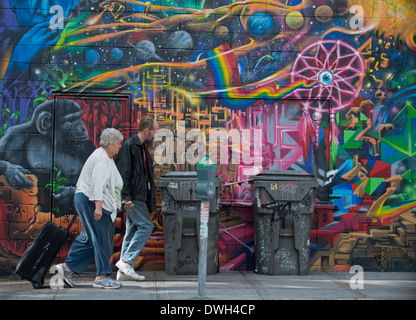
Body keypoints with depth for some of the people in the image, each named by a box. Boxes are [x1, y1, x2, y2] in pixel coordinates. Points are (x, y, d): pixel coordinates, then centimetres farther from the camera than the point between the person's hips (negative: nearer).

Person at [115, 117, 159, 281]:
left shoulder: (143, 147, 19)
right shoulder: (129, 145, -10)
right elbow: (122, 172, -17)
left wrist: (150, 202, 20)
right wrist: (126, 197, -22)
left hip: (139, 197, 9)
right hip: (132, 197, -9)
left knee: (132, 230, 8)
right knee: (146, 226, -12)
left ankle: (123, 271, 11)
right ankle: (126, 261, -8)